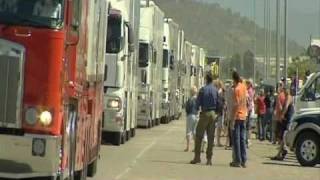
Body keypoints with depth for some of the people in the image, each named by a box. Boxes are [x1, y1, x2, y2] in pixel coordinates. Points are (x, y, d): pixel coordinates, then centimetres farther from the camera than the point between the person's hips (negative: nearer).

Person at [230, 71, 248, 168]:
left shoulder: (237, 89, -15)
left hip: (237, 116, -7)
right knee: (242, 139, 10)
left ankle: (238, 161, -3)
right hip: (244, 116, 7)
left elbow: (236, 104, -18)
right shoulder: (244, 86, 6)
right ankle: (244, 161, 10)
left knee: (236, 139, -3)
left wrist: (233, 118, -16)